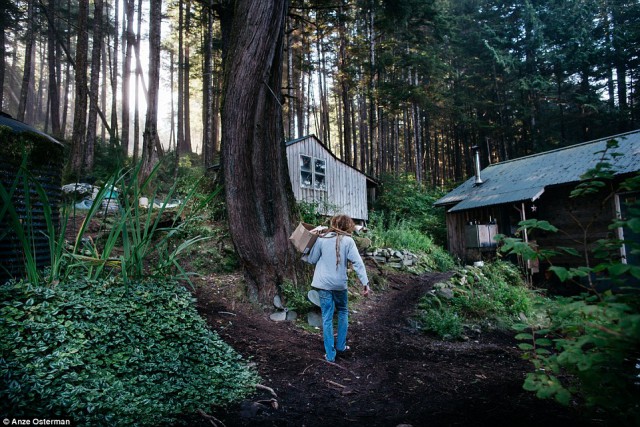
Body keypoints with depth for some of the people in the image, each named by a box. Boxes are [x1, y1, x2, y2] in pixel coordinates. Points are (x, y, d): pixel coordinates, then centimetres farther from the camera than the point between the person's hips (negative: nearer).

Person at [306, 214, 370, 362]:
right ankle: (341, 345, 29)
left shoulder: (322, 239, -2)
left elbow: (312, 260, 4)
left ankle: (330, 354, 11)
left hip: (323, 283, 1)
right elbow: (358, 263, -13)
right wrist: (365, 283, -12)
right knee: (343, 312, 24)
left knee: (327, 318, 7)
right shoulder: (348, 241, -6)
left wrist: (306, 256, 24)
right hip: (340, 284, -1)